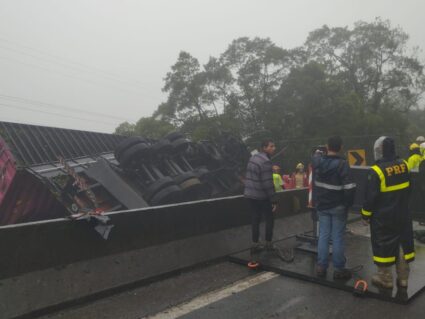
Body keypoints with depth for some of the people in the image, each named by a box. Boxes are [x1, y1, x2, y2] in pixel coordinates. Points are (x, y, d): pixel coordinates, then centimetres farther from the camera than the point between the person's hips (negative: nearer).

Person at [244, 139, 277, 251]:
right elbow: (267, 183, -21)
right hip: (261, 196, -7)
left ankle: (255, 243, 19)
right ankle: (268, 243, 14)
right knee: (269, 219, 8)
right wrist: (273, 200, -16)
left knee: (255, 219, 14)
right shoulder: (266, 161, -18)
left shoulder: (253, 157, 8)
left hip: (250, 194, 8)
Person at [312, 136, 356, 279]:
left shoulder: (318, 161, -3)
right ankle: (339, 269, 12)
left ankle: (321, 266, 17)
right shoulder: (342, 164, -19)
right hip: (338, 206, -4)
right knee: (338, 237, 3)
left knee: (323, 235, 11)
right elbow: (349, 187, -21)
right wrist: (348, 203, -4)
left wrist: (317, 153, 47)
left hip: (322, 205, 5)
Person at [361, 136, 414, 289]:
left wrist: (366, 215, -3)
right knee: (403, 243, 15)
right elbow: (408, 188, 14)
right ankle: (403, 278, 25)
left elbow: (370, 197, -16)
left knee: (383, 245, 6)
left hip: (382, 217, -6)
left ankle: (385, 278, 17)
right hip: (402, 215, 6)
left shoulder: (376, 171, -19)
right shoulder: (404, 165, -1)